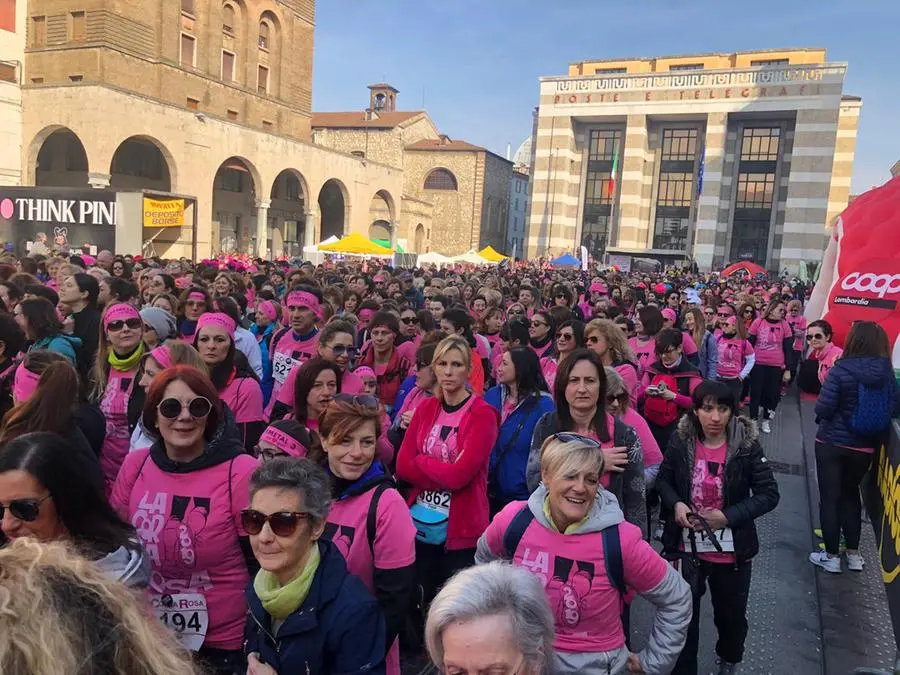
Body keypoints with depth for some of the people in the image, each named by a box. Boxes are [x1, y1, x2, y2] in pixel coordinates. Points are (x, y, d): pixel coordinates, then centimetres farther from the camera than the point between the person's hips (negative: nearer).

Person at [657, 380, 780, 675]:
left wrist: (727, 516, -22)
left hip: (731, 550, 1)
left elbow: (769, 494, -12)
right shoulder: (680, 441, -11)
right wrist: (675, 504, -17)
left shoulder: (747, 445, -15)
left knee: (731, 614, 24)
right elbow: (663, 480, 3)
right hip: (687, 548, 0)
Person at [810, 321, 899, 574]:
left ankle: (831, 556, 18)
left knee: (829, 497, 9)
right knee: (850, 493, 23)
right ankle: (853, 554, 26)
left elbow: (823, 408, -19)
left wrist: (823, 415, 3)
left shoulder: (841, 370, -18)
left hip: (832, 443, -4)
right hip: (865, 447, 4)